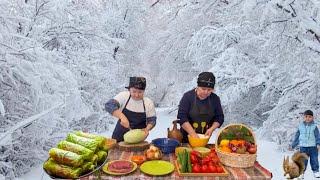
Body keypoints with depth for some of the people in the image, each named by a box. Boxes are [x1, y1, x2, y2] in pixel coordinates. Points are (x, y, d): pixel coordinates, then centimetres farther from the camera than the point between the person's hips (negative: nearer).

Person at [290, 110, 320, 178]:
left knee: (314, 160, 4)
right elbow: (297, 136, 10)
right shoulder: (300, 126, 5)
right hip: (303, 146, 1)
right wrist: (293, 145, 10)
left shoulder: (314, 126, 1)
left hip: (313, 146, -1)